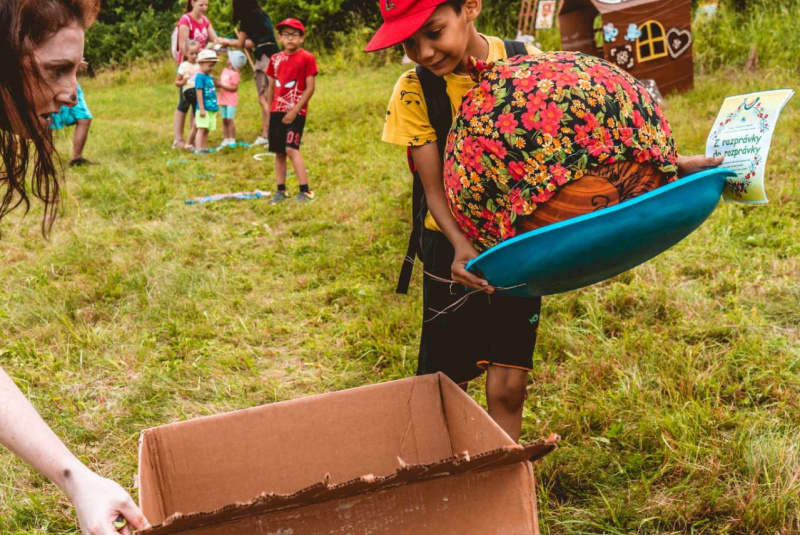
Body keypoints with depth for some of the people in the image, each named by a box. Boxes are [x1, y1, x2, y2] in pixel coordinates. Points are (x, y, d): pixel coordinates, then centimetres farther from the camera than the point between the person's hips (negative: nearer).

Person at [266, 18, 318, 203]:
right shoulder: (276, 59, 9)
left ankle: (305, 190, -12)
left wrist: (295, 111, -14)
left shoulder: (307, 58, -6)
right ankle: (280, 190, 16)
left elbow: (310, 88, -10)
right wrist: (269, 111, 11)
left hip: (296, 112, -5)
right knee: (278, 152, 7)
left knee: (291, 148, -17)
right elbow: (271, 87, 15)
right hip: (277, 111, 6)